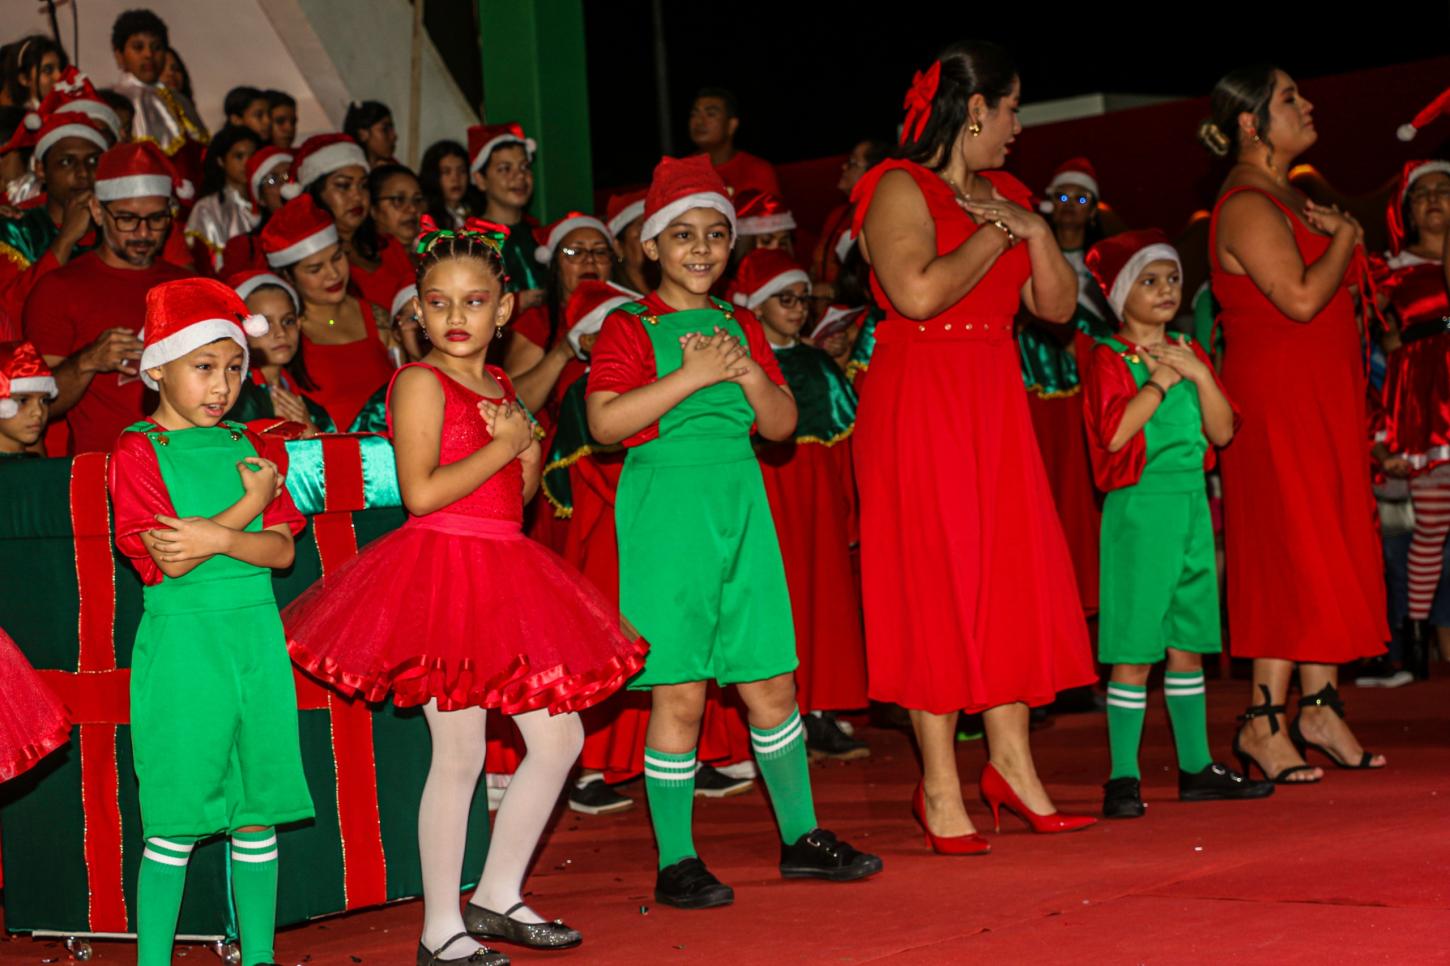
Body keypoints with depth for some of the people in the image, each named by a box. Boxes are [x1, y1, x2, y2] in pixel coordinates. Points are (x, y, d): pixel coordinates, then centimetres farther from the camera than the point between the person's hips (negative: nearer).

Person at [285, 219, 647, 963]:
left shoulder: (498, 386, 14)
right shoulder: (421, 381, -9)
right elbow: (421, 493, -19)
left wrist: (529, 452, -1)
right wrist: (504, 446, -12)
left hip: (503, 573, 8)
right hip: (442, 573, -8)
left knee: (560, 736, 10)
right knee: (459, 753, -5)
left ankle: (497, 896, 21)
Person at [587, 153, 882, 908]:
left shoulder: (740, 327, 14)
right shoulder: (630, 330, -2)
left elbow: (782, 425, 13)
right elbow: (605, 422, -16)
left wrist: (748, 375, -6)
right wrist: (692, 375, -18)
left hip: (740, 506, 5)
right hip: (665, 509, -5)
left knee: (771, 686, 9)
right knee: (680, 694, -4)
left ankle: (800, 839, 22)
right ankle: (675, 865, 6)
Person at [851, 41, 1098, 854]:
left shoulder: (1005, 195, 16)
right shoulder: (900, 189, -8)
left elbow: (1059, 305, 13)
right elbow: (918, 293, -24)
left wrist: (1034, 229, -2)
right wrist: (995, 235, -12)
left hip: (996, 405, 8)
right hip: (919, 409, -7)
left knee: (1013, 576, 6)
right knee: (935, 586, -4)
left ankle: (1011, 761, 14)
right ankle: (941, 787, 0)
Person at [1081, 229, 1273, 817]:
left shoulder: (1189, 355, 15)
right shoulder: (1108, 358, -4)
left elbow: (1223, 431, 7)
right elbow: (1114, 433, -18)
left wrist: (1198, 375, -6)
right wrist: (1160, 380, -14)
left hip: (1193, 504, 6)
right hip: (1139, 507, -6)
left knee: (1187, 645, 11)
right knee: (1134, 650, -6)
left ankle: (1197, 768, 18)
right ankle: (1123, 778, -2)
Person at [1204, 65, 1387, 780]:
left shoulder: (1286, 197, 17)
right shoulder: (1247, 205, -14)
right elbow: (1302, 297, -25)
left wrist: (1334, 233, 7)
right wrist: (1344, 236, -11)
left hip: (1322, 398, 10)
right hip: (1277, 399, -10)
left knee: (1331, 550, 9)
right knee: (1292, 552, -9)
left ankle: (1319, 706, 13)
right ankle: (1264, 721, -4)